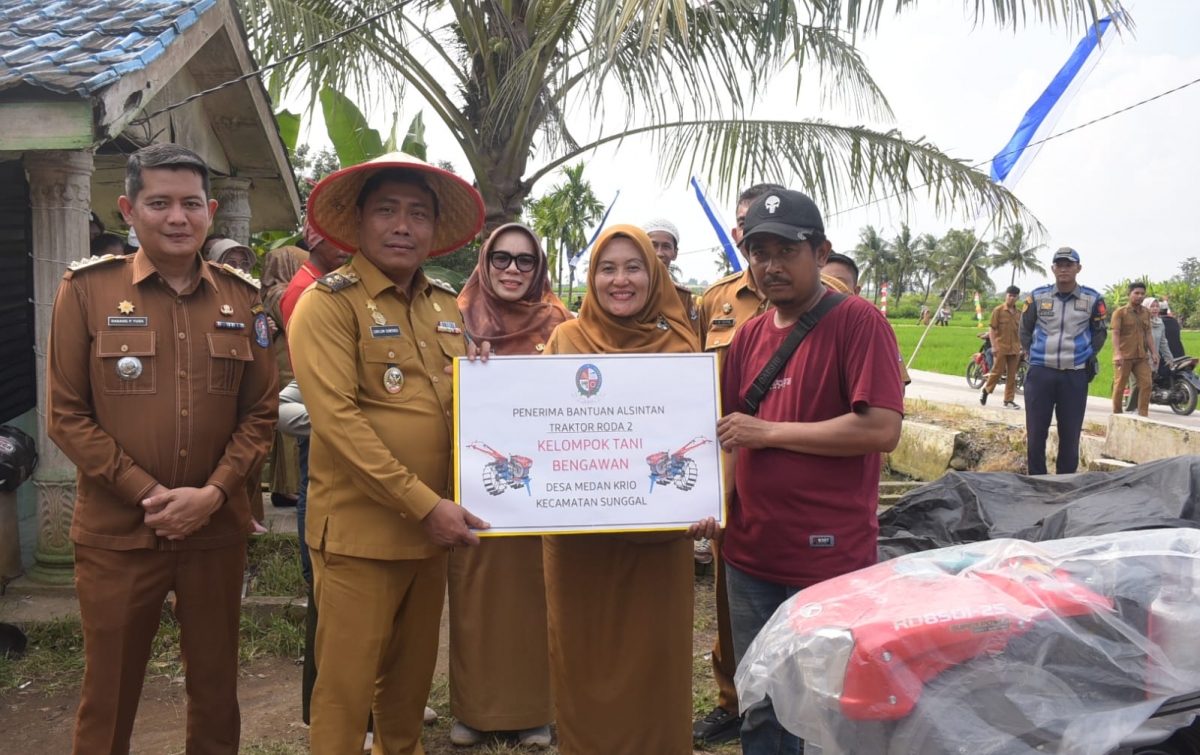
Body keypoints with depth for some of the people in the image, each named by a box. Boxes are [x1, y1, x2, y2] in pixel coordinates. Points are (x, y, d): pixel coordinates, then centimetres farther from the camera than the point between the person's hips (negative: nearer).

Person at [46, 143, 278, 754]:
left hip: (216, 531, 2)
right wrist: (148, 493, -13)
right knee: (108, 693, 11)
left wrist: (213, 492, -10)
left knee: (216, 685, 15)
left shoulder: (241, 298, 4)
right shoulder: (87, 289, -3)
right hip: (116, 534, -2)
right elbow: (66, 414, -4)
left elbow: (261, 412, 5)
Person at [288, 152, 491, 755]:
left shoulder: (447, 308, 11)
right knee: (347, 688, 4)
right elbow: (337, 418, -17)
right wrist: (425, 505, -20)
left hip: (433, 527, 6)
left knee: (414, 676, 19)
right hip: (361, 531, -6)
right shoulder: (329, 303, -8)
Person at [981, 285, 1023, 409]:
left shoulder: (1018, 313, 9)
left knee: (1011, 376, 5)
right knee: (997, 372, -1)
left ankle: (1009, 400, 10)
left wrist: (1022, 346, 12)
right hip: (1001, 347, -4)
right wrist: (994, 346, -13)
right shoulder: (998, 310, -4)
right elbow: (991, 328, -6)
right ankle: (985, 391, 21)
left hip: (1014, 349, 4)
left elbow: (1020, 330, 16)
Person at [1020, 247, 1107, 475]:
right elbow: (1025, 330, 14)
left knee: (1070, 434, 5)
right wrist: (1032, 353, 10)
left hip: (1075, 375, 0)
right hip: (1040, 372, 0)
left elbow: (1100, 333, 13)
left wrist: (1086, 356, 7)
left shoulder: (1093, 299, 1)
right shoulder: (1037, 296, 2)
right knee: (1036, 432, 2)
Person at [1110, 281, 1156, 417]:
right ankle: (1117, 415, 11)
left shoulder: (1146, 312, 13)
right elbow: (1115, 334, -11)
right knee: (1120, 386, 1)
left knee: (1147, 384, -2)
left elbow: (1148, 333, 16)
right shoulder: (1120, 312, -4)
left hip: (1141, 356, 5)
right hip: (1124, 356, -5)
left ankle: (1143, 415, 5)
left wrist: (1153, 352, 8)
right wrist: (1117, 353, -22)